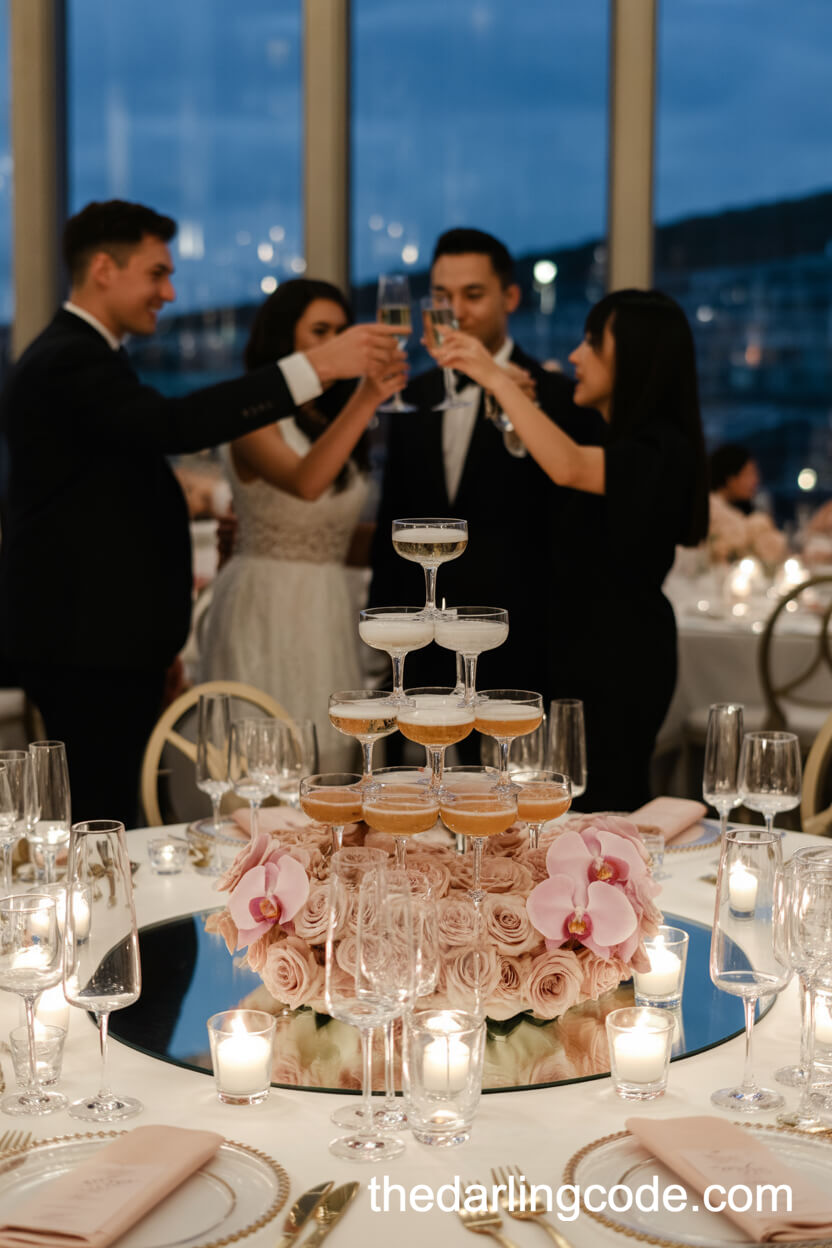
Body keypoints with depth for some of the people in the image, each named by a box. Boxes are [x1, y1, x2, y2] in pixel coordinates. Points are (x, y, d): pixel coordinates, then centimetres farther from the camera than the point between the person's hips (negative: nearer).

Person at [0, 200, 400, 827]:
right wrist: (317, 365, -32)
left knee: (104, 820, 11)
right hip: (87, 641, -11)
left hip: (100, 636, 11)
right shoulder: (72, 362, -14)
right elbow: (174, 424, -31)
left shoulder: (80, 354, 21)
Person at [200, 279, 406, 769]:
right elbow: (305, 483, -28)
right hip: (266, 605, -7)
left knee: (331, 772, 5)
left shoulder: (336, 420, 15)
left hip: (329, 612, 7)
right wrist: (366, 400, -33)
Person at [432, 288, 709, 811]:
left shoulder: (661, 448, -17)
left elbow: (570, 467, -34)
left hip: (618, 660, -9)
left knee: (604, 804, -3)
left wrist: (496, 377, -31)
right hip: (579, 649, 9)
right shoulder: (612, 438, 14)